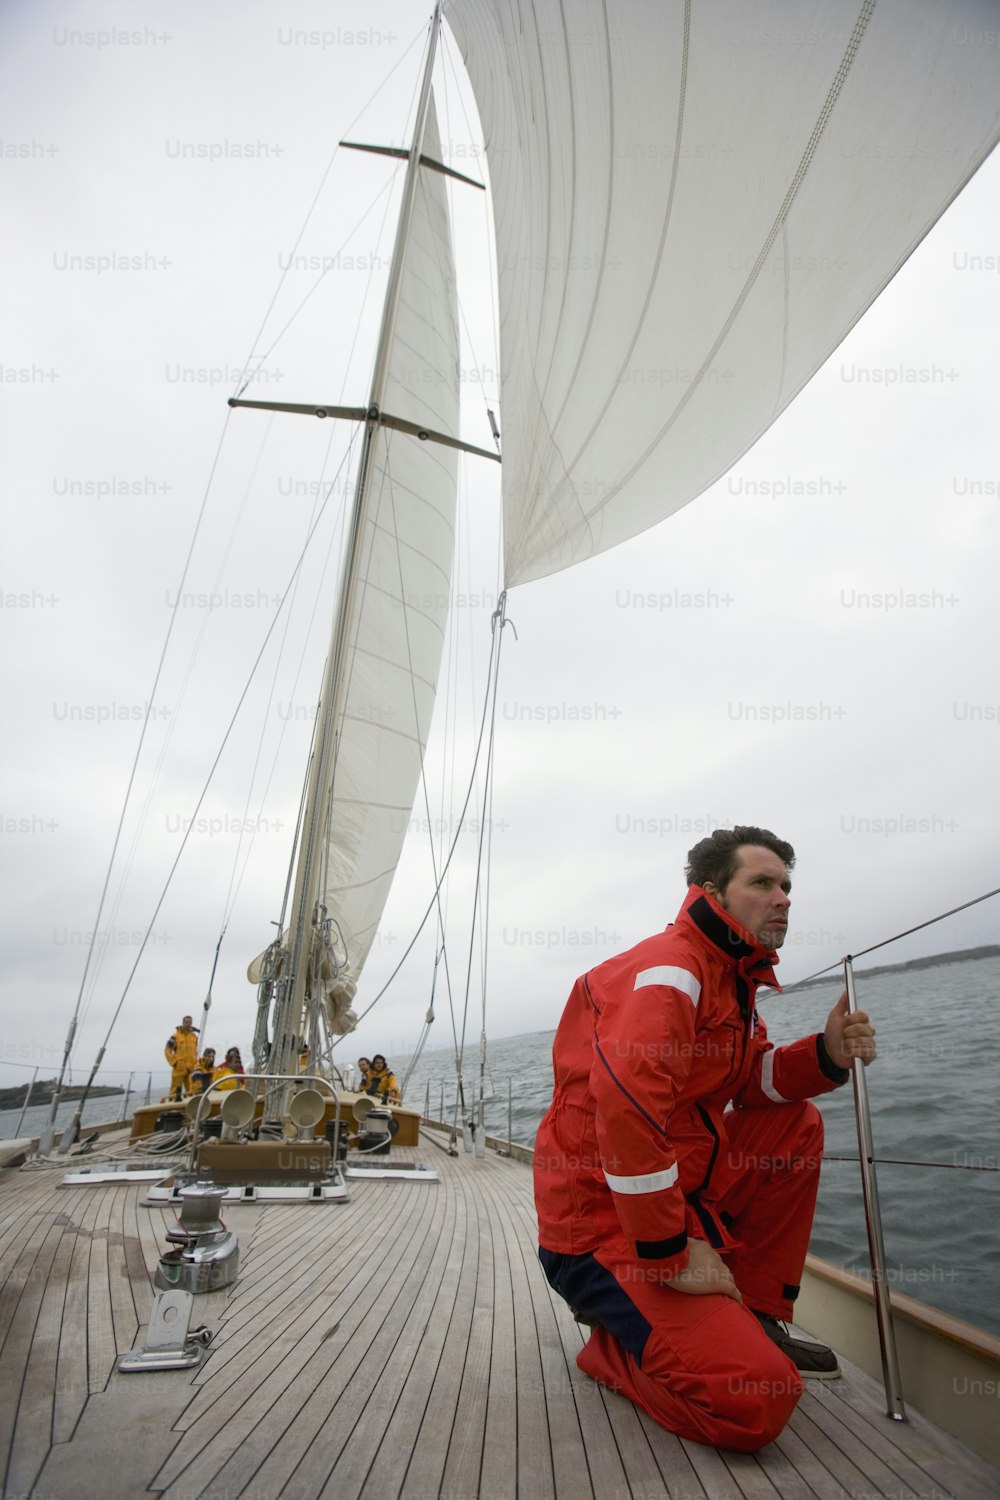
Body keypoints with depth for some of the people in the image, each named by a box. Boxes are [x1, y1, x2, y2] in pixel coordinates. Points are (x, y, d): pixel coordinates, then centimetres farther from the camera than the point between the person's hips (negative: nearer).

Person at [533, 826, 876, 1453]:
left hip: (682, 1186, 10)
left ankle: (755, 1318, 14)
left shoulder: (732, 976, 12)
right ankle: (615, 1343, 8)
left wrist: (827, 1054, -6)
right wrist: (672, 1256, -24)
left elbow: (752, 1081, 14)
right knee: (757, 1398, -20)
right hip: (605, 1222, -9)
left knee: (797, 1122, 7)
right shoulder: (669, 969, -22)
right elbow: (625, 1108, -33)